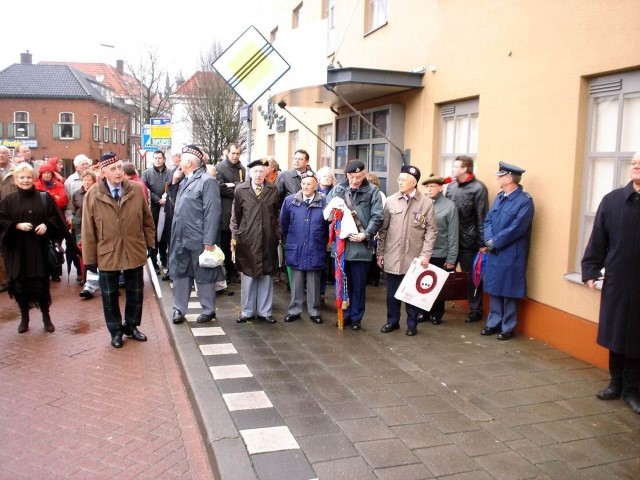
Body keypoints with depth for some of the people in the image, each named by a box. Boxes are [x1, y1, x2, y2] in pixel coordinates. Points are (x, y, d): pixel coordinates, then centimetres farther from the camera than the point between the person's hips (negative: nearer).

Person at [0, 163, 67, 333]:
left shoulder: (44, 198, 4)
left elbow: (55, 217, 4)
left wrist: (46, 225, -14)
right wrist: (17, 225, -15)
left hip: (40, 247, 0)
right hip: (17, 249, 0)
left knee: (42, 283, 2)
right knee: (20, 283, 5)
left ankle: (46, 316, 17)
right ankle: (24, 317, 21)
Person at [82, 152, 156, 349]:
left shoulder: (136, 189, -4)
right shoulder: (93, 194, -7)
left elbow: (147, 219, 4)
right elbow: (88, 230, -5)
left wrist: (151, 243, 3)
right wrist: (90, 258, -4)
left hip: (134, 252, 1)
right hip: (107, 254, -1)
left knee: (135, 293, 14)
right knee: (110, 296, 11)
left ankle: (131, 326, 34)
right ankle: (115, 331, 29)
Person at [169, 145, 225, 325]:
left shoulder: (207, 181, -14)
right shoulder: (185, 181, 14)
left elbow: (212, 213, -19)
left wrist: (209, 241, -22)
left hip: (198, 241, -8)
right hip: (181, 239, 8)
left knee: (203, 276, 6)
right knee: (180, 274, 14)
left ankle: (208, 310, 21)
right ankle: (179, 309, 26)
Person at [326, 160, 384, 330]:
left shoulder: (372, 192, -2)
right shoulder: (337, 189, 5)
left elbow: (377, 218, -6)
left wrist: (366, 234, -17)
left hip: (361, 245, -2)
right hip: (340, 243, 3)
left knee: (359, 285, 8)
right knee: (343, 282, 13)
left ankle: (356, 317, 21)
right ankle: (345, 314, 27)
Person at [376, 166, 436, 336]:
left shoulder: (427, 202, -4)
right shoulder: (391, 201, 2)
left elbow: (431, 230, -3)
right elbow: (383, 229, 6)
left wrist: (426, 254, -10)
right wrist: (380, 252, 5)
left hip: (415, 257, -2)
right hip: (393, 256, 2)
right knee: (392, 292, 11)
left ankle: (412, 324, 24)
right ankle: (392, 320, 28)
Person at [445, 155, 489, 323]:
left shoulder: (478, 188, -10)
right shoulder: (451, 186, 7)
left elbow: (482, 218, -11)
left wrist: (482, 243, -12)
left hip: (468, 241, -5)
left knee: (471, 277, 7)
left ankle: (475, 310, 21)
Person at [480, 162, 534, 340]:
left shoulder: (525, 200, -13)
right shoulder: (499, 197, 11)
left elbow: (516, 229, -19)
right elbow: (488, 220, 8)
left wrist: (493, 243, -15)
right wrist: (489, 241, -9)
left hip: (511, 254, -7)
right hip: (494, 252, 7)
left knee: (508, 292, 4)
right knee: (494, 290, 13)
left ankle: (508, 327, 17)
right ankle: (493, 323, 25)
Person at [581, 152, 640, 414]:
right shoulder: (612, 200, 1)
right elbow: (598, 239, 2)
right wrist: (590, 271, -2)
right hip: (615, 281, 2)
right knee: (614, 334, 12)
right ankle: (616, 382, 28)